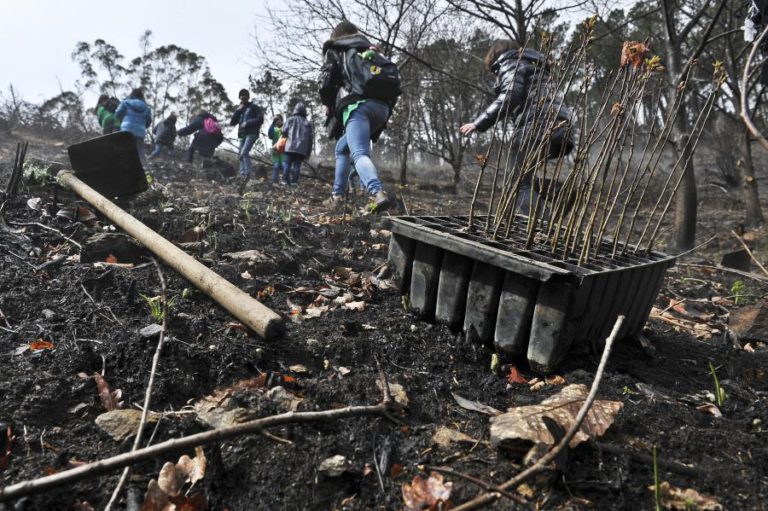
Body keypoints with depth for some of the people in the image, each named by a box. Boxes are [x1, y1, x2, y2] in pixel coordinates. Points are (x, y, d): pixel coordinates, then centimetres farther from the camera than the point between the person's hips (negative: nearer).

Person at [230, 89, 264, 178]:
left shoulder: (254, 107, 6)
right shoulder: (240, 110, 23)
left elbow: (260, 119, -5)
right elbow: (232, 123, 14)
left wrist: (247, 123, -11)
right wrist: (238, 110, 4)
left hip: (251, 133, -7)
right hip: (242, 135, 7)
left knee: (244, 153, -23)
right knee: (240, 154, 2)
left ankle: (247, 175, -25)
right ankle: (242, 175, 3)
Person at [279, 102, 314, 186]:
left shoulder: (291, 119, 7)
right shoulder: (308, 123, 14)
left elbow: (284, 132, 2)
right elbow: (311, 137, 11)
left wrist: (286, 136, 25)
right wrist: (309, 152, 12)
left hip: (291, 146, -1)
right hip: (302, 148, 2)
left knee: (287, 164, 2)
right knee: (297, 165, 1)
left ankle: (285, 180, -5)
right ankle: (294, 182, -7)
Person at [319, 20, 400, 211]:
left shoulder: (335, 50, 19)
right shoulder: (372, 52, 33)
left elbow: (326, 81, 4)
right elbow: (394, 82, 22)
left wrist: (328, 105, 20)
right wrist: (388, 105, 25)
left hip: (357, 105, -6)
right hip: (381, 107, 6)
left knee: (359, 154, -22)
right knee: (342, 148, 24)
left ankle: (378, 194, -48)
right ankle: (337, 195, 22)